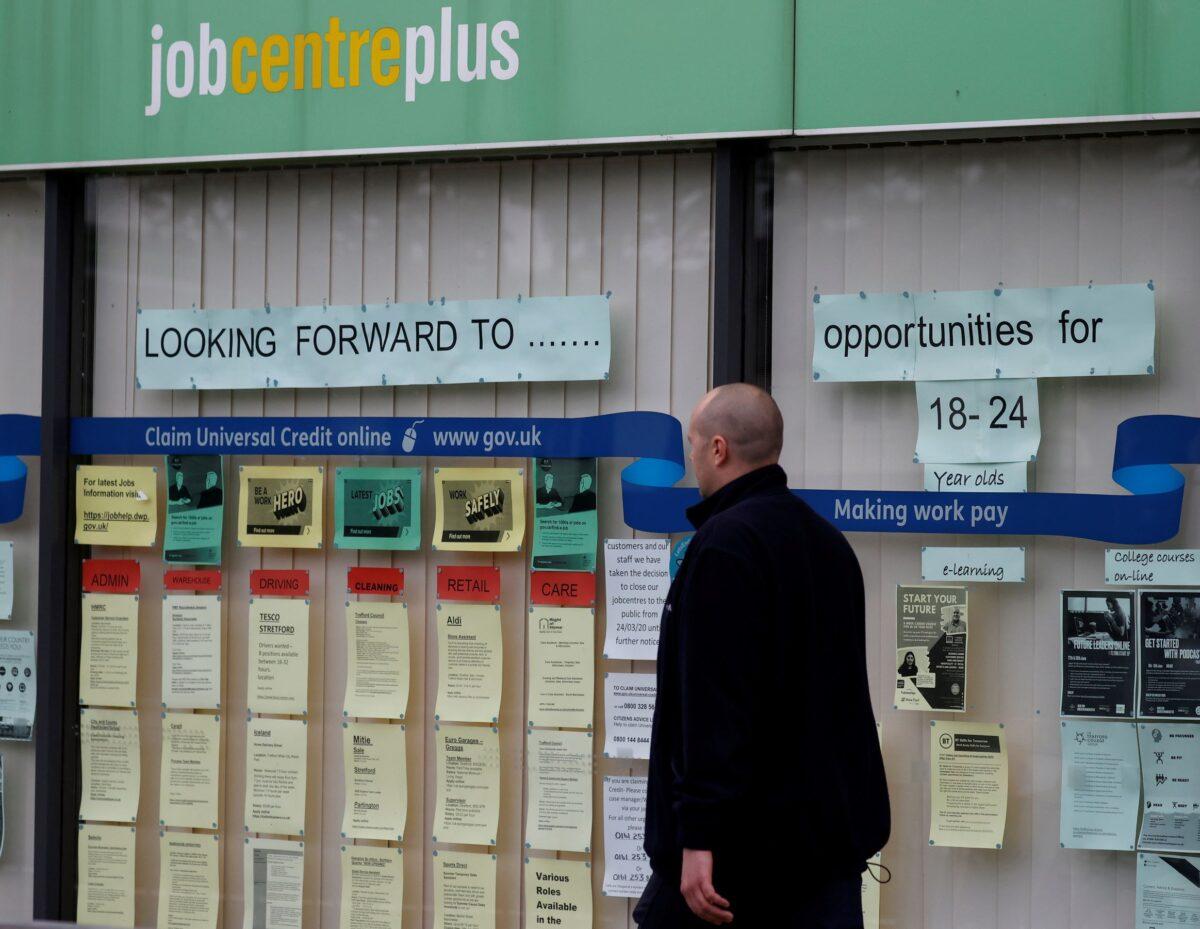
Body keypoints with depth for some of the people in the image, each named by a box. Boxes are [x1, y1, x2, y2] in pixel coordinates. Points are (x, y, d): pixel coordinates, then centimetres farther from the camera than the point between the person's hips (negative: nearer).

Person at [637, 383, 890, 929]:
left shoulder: (725, 543, -15)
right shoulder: (829, 541, 13)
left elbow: (714, 701, -23)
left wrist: (699, 834, -24)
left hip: (742, 842, -7)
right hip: (834, 833, 8)